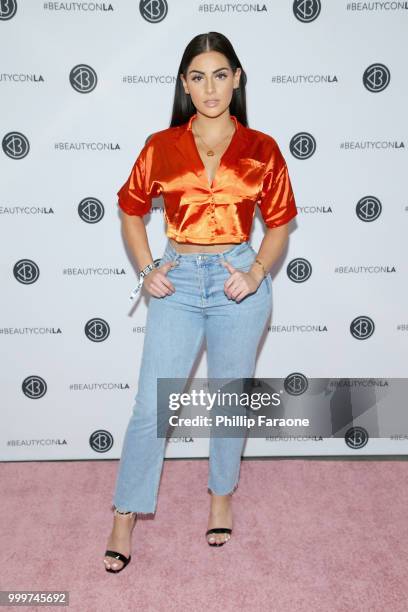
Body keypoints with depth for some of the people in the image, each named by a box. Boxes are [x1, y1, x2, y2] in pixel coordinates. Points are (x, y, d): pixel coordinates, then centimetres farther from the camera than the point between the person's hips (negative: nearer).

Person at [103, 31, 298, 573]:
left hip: (238, 283, 0)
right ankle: (126, 517, 17)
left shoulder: (262, 150, 1)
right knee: (151, 405, 1)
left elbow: (279, 223, 6)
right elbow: (131, 209, 11)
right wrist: (147, 269, 0)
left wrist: (257, 273, -10)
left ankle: (222, 495, 36)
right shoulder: (161, 147, 2)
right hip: (178, 281, 0)